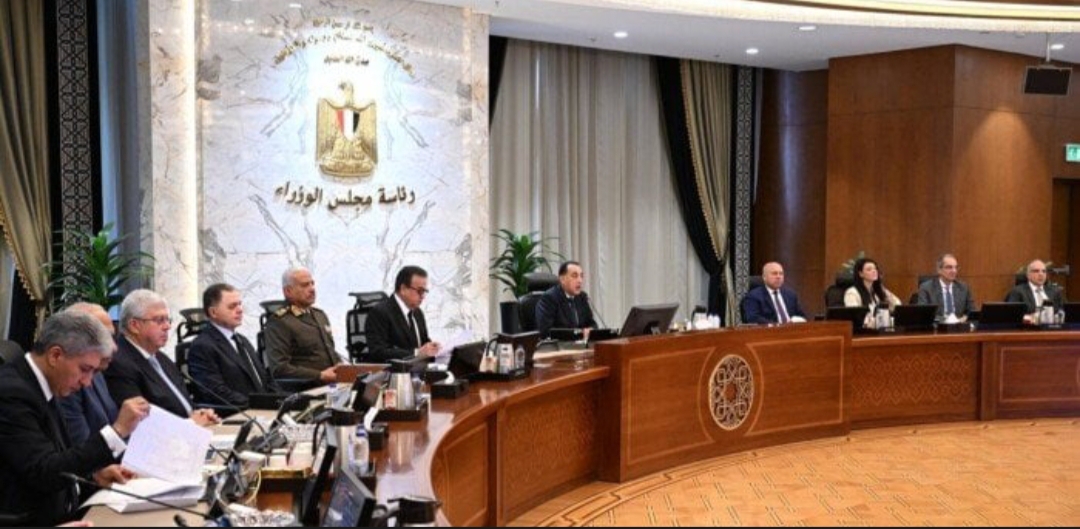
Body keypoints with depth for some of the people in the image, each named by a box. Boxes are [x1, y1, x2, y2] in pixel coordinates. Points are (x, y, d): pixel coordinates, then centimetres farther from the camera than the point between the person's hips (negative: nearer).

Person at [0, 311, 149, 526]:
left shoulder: (38, 383, 7)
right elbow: (45, 474, -22)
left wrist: (93, 470, 2)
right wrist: (117, 430, -23)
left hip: (57, 512, 8)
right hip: (30, 520, -8)